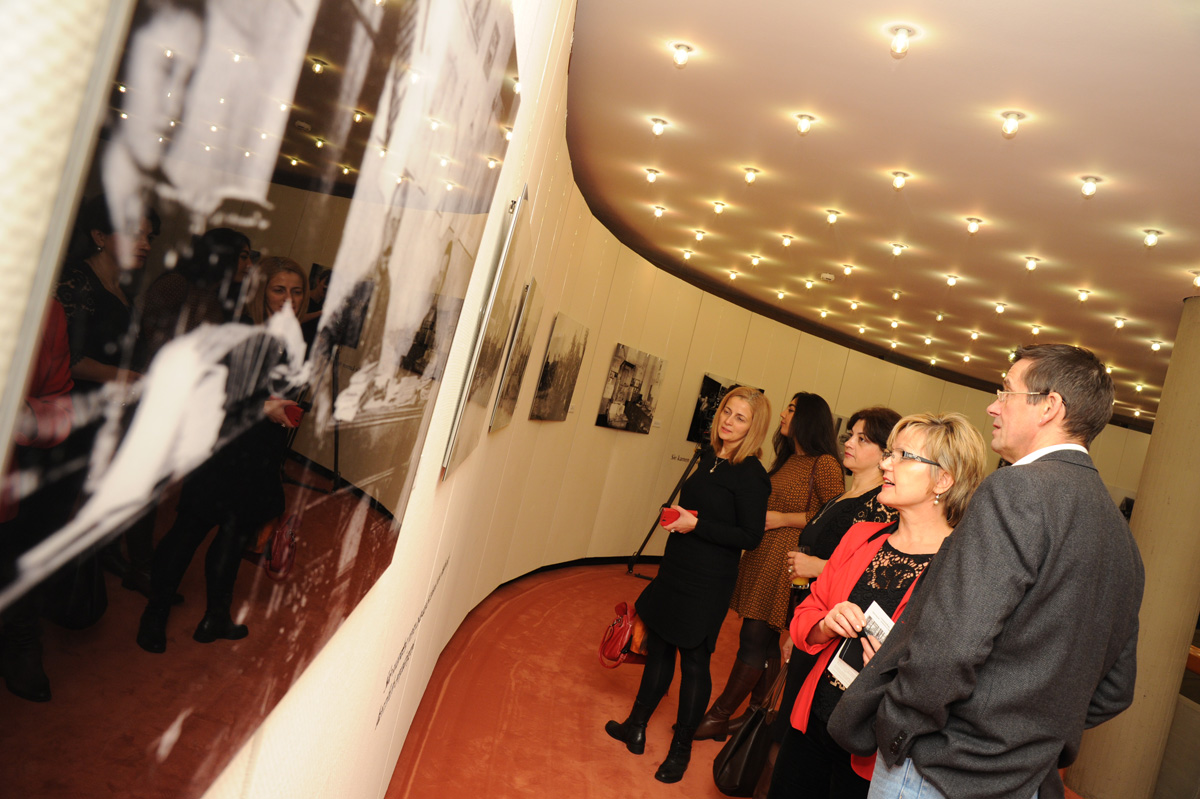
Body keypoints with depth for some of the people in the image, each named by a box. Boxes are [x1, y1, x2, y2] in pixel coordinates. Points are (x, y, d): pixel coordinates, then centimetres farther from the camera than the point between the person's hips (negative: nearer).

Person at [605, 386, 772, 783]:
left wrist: (696, 525, -21)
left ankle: (681, 748, 25)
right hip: (675, 571, 7)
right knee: (658, 647, 18)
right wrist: (679, 516, 6)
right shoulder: (709, 458, 6)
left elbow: (750, 536, -19)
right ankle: (636, 727, 35)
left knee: (694, 661, 7)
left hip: (707, 585, -7)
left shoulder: (751, 475, -16)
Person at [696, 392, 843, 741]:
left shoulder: (824, 464, -10)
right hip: (761, 555, 8)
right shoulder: (786, 460, 16)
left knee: (754, 639, -3)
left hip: (786, 562, -8)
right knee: (765, 641, 13)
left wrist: (784, 520, -15)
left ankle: (718, 718, 7)